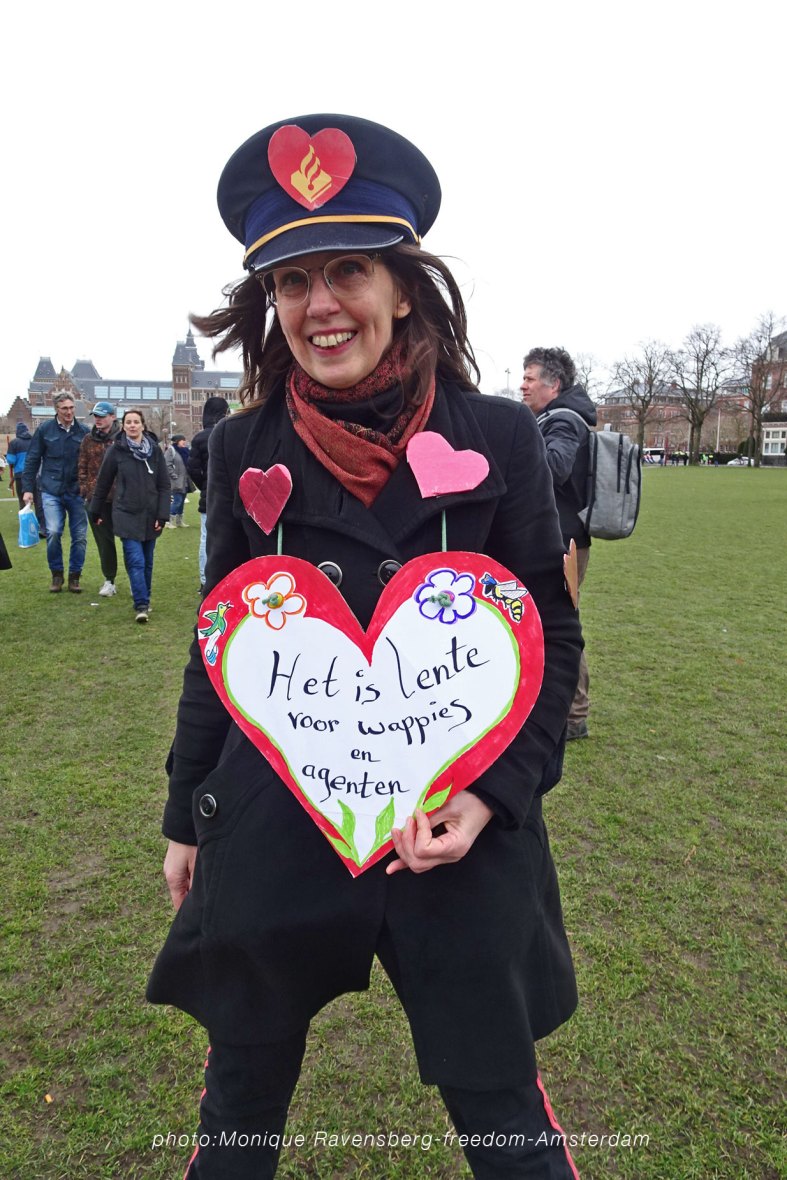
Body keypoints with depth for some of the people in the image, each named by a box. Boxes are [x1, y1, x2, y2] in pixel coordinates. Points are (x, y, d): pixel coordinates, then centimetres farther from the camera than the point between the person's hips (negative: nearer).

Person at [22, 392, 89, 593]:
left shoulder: (83, 431, 3)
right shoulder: (45, 429, 2)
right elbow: (32, 460, 5)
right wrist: (27, 488, 0)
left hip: (77, 492, 1)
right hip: (51, 491, -1)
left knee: (80, 536, 2)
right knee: (53, 532, -11)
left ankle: (74, 576, 17)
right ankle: (56, 574, 9)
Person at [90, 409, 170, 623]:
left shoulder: (154, 449, 3)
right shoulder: (116, 450, -1)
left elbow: (164, 485, 3)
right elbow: (103, 483, 7)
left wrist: (162, 514, -3)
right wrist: (96, 511, 13)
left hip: (150, 515, 2)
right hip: (126, 515, -2)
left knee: (147, 561, 12)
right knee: (135, 561, -11)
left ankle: (144, 600, 27)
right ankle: (141, 605, -9)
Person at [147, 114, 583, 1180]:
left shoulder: (499, 437, -6)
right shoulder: (243, 449, -2)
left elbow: (552, 636, -1)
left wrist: (492, 793, -13)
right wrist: (187, 814, 12)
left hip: (461, 822, -1)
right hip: (270, 823, 2)